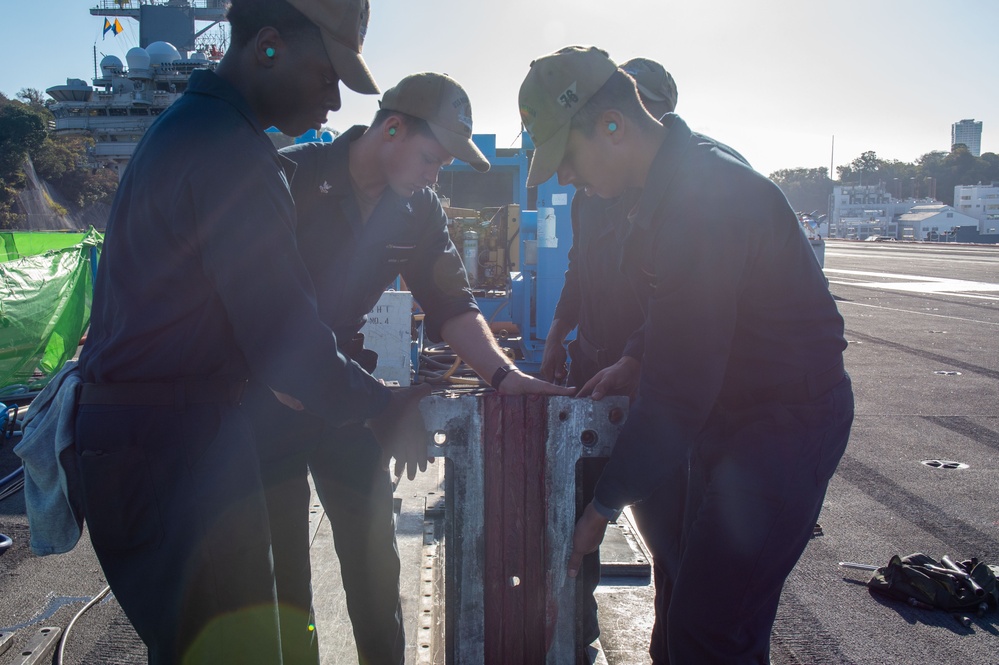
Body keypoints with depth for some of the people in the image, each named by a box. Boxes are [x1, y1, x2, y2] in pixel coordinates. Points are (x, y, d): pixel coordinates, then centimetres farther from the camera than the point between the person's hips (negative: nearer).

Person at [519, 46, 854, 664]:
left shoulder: (703, 200, -28)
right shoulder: (682, 170, 4)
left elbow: (679, 389, -27)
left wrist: (606, 504, -19)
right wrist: (634, 365, 8)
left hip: (787, 420, -10)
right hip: (726, 409, 10)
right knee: (683, 585, 20)